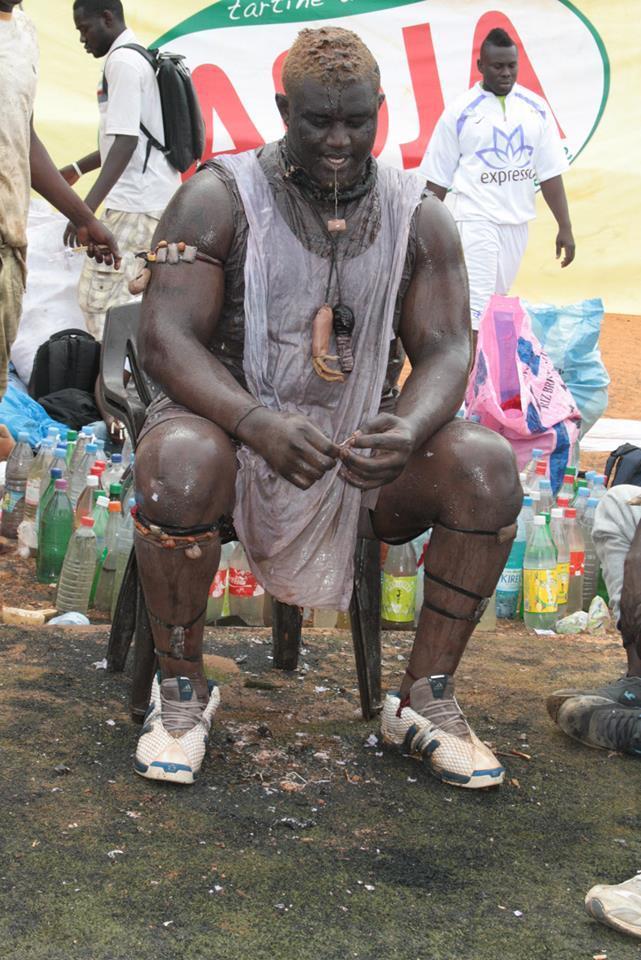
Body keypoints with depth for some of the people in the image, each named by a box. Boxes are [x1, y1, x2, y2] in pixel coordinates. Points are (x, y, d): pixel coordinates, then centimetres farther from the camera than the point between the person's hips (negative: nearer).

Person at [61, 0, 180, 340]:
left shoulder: (122, 61, -12)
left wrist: (87, 207, -26)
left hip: (136, 203, -10)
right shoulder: (141, 58, 18)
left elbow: (126, 142, -21)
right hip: (156, 197, 10)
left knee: (96, 296, -8)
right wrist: (77, 169, 27)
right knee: (122, 297, 13)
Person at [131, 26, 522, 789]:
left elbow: (446, 348, -3)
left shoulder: (416, 215, 4)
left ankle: (424, 699, -6)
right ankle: (180, 687, -10)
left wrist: (410, 430, -28)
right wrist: (260, 425, -35)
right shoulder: (220, 197, -6)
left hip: (364, 442, 3)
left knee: (489, 465, -22)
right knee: (178, 462, -36)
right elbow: (165, 339, -16)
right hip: (233, 426, -2)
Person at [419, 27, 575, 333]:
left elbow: (550, 172, 4)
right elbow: (437, 177, -1)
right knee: (476, 304, -10)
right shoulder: (460, 111, -5)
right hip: (476, 220, -4)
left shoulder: (536, 108, 4)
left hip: (518, 221, 4)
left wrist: (565, 226, 1)